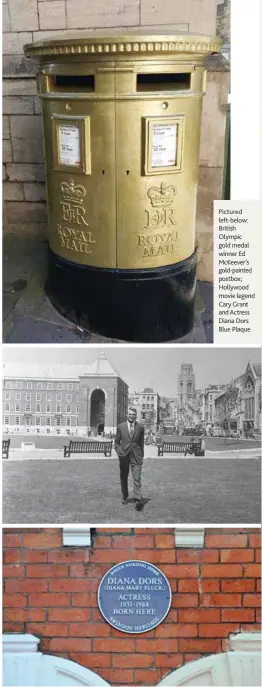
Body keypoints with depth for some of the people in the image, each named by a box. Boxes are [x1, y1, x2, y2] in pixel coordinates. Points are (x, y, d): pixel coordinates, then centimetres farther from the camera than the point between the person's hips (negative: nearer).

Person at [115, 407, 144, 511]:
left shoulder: (140, 427, 4)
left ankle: (138, 500, -17)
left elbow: (141, 443, 9)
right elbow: (116, 442, 11)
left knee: (137, 478, -11)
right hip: (124, 456, 2)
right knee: (123, 478, 12)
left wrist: (141, 456, 7)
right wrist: (119, 452, -1)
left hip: (136, 456, -1)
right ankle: (124, 497, 30)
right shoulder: (121, 427, 4)